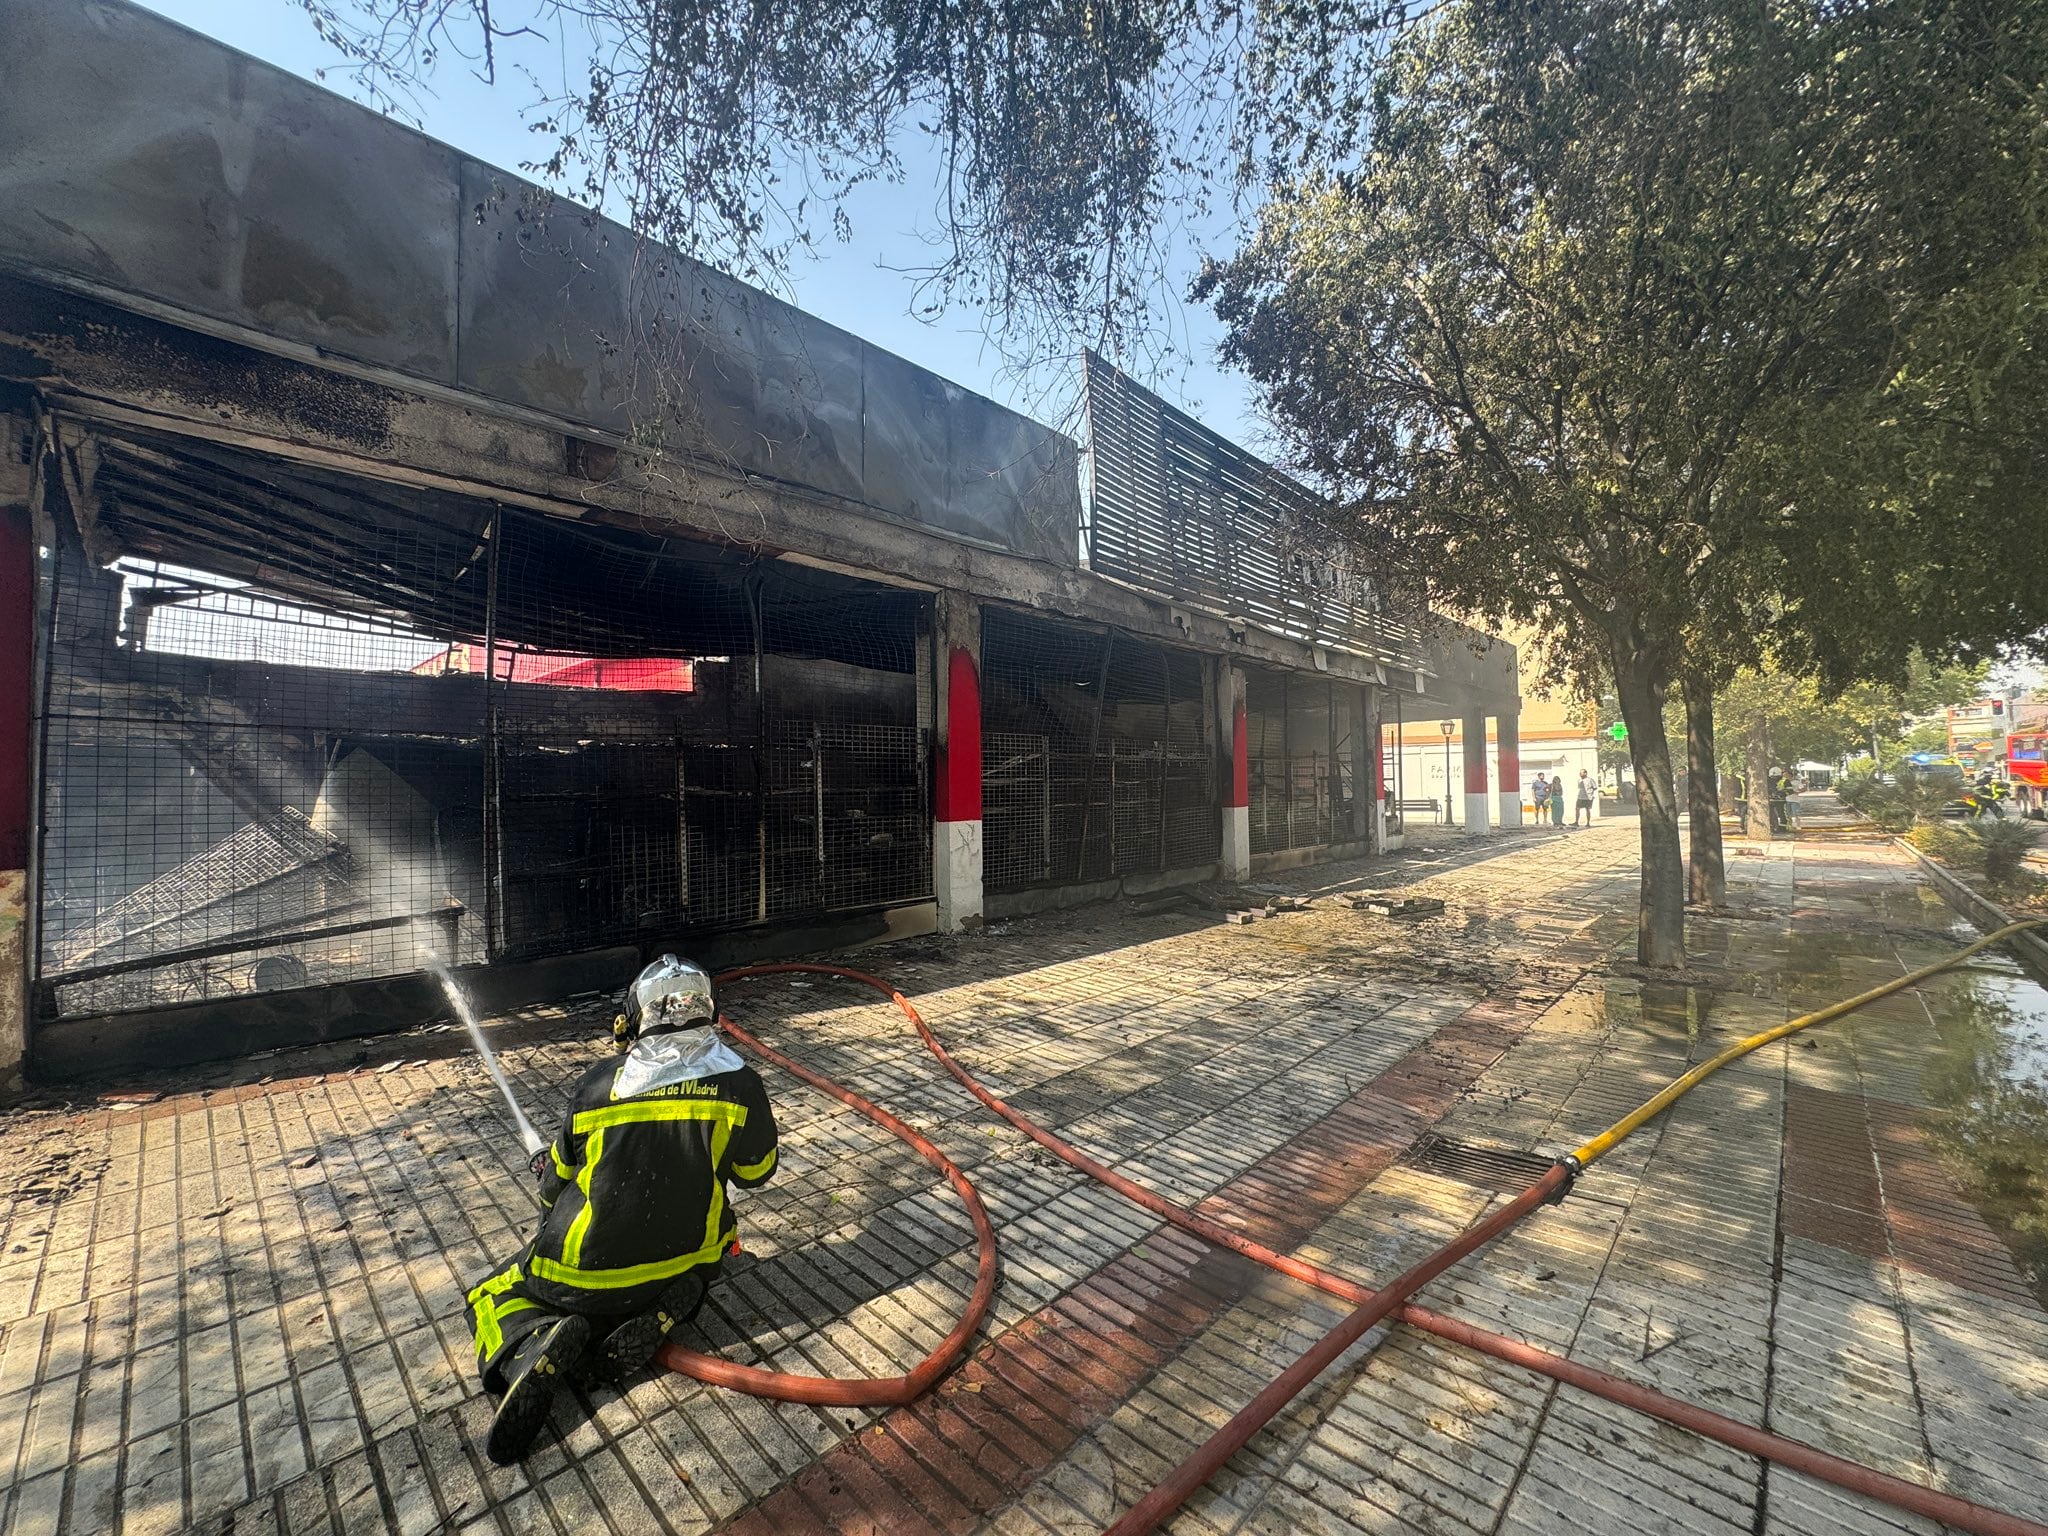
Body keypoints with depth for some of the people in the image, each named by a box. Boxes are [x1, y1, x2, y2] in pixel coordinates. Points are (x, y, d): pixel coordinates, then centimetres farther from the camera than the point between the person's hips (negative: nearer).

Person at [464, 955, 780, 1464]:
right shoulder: (740, 1086, -19)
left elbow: (557, 1184, 3)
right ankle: (663, 1312, 4)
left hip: (589, 1270, 0)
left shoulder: (597, 1086, -15)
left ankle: (535, 1341, -7)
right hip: (685, 1258, 1)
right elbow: (755, 1172, -1)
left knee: (492, 1298, 24)